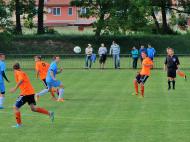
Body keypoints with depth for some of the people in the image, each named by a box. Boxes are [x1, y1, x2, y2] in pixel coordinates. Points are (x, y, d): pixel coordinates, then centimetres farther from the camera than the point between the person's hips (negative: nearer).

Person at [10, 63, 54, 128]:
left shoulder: (18, 73, -8)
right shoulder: (22, 73, 20)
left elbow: (21, 80, -27)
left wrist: (15, 88, -31)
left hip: (25, 93, -9)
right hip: (31, 92, 9)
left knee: (15, 107, -2)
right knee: (33, 108, 12)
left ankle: (19, 124, -2)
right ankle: (49, 113, 5)